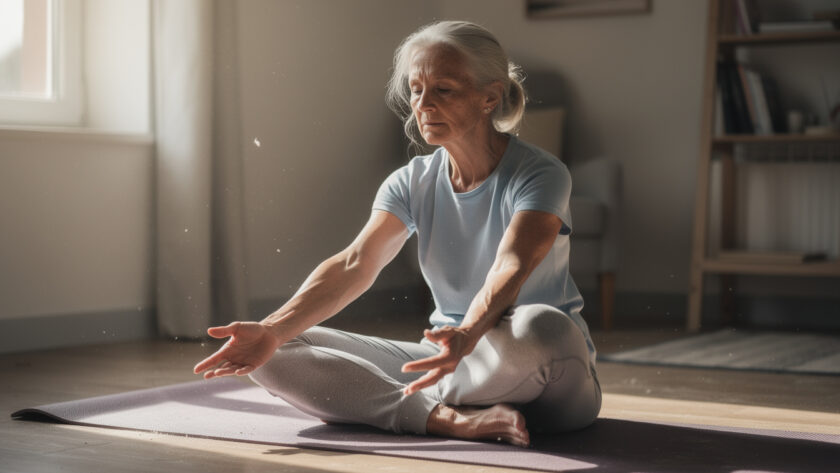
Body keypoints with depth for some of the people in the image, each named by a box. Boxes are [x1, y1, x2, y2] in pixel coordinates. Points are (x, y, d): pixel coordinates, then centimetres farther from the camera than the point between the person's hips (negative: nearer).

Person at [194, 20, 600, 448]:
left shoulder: (541, 175, -11)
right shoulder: (412, 183, 4)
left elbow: (510, 268, -30)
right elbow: (354, 264, -11)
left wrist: (466, 335, -50)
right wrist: (271, 331, -27)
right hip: (455, 359, 5)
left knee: (539, 325, -43)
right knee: (276, 356, -10)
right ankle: (453, 419, -25)